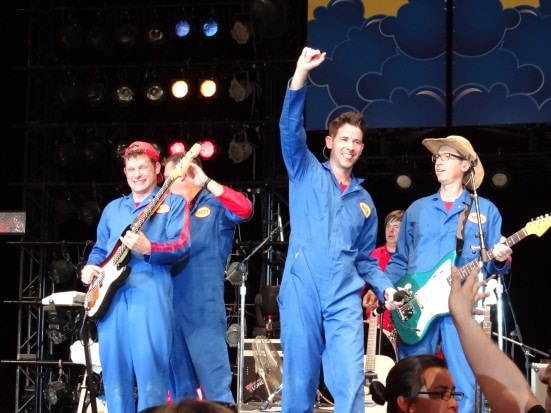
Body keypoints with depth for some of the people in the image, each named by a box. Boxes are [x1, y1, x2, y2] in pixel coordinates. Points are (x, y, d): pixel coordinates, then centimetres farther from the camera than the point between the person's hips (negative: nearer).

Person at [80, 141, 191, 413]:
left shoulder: (173, 202, 7)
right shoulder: (112, 208, 24)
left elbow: (181, 245, -5)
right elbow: (100, 249, 27)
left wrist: (147, 248, -22)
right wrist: (90, 267, 6)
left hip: (150, 292, -5)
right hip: (110, 294, 5)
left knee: (150, 367, -11)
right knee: (115, 368, 4)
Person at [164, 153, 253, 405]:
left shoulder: (215, 206, 0)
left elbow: (244, 210, -21)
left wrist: (206, 182, -21)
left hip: (203, 308, -6)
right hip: (170, 306, 6)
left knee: (215, 382, -9)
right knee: (179, 386, 11)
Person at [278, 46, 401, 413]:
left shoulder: (364, 201, 20)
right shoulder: (306, 173, 9)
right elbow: (290, 128, -7)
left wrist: (385, 286, 4)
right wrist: (301, 75, -19)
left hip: (344, 299, 2)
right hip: (301, 294, -2)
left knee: (351, 384, -10)